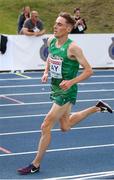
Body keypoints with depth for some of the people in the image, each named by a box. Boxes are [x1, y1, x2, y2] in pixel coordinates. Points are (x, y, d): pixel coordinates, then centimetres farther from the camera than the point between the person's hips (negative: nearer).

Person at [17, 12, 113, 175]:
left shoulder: (72, 48, -22)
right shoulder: (51, 41, -1)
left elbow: (89, 70, -18)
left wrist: (71, 81, -31)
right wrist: (46, 72, 3)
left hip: (66, 92, -8)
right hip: (55, 89, 9)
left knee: (46, 127, -7)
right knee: (65, 127, 24)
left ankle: (36, 165, 7)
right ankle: (97, 108, 39)